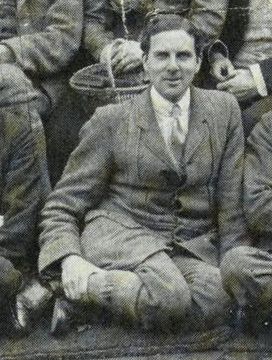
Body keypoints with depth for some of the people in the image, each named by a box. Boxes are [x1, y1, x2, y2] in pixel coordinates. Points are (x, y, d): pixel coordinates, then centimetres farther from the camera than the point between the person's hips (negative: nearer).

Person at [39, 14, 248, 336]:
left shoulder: (224, 110, 8)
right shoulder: (111, 121, 1)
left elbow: (230, 203, 11)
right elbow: (61, 207, 2)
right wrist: (71, 260, -17)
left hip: (192, 249, 4)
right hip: (120, 234, -3)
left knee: (215, 299, -32)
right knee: (169, 297, -35)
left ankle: (95, 288, -15)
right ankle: (73, 288, -12)